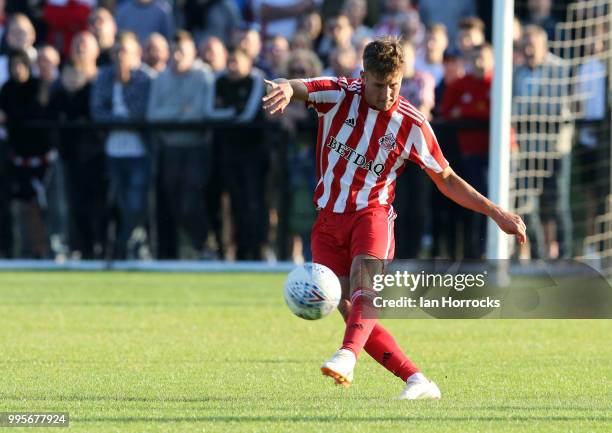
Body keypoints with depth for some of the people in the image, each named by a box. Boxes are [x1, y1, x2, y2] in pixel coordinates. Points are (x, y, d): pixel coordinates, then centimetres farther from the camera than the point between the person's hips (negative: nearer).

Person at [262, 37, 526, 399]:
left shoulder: (412, 124, -3)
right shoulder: (339, 95, -3)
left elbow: (447, 180, 8)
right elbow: (294, 87, -20)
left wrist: (496, 213, 3)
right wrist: (284, 90, -47)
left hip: (371, 213, -2)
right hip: (328, 218, 2)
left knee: (363, 278, -32)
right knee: (350, 309, -10)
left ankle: (348, 355, -54)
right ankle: (418, 381, -7)